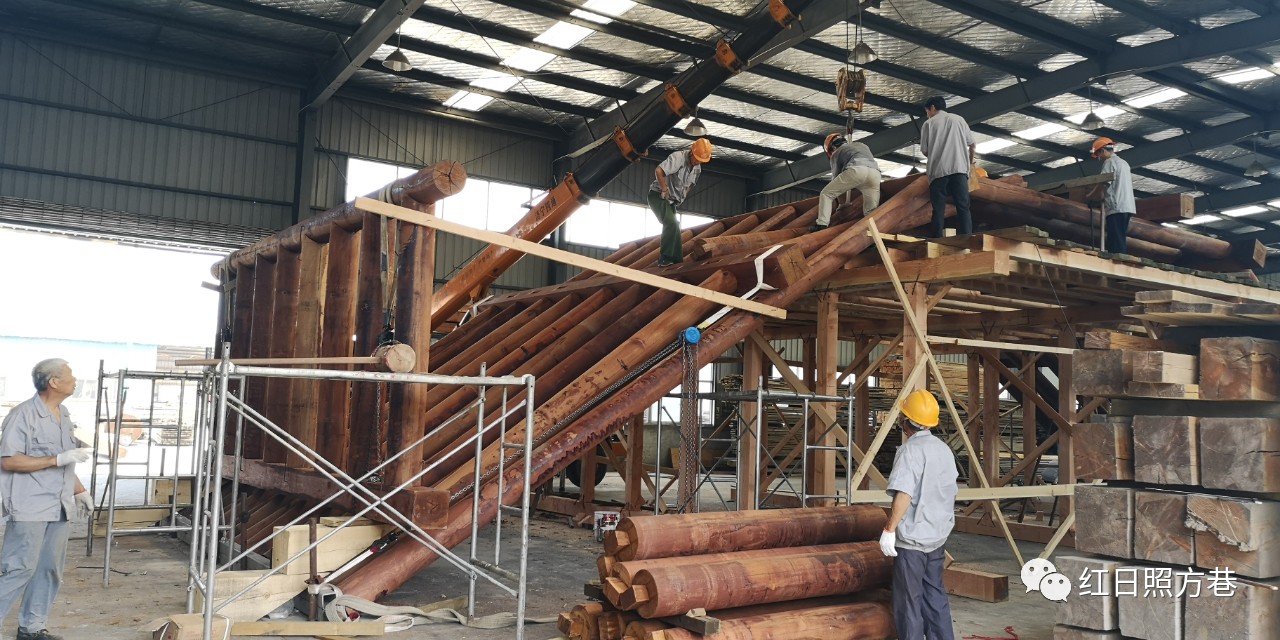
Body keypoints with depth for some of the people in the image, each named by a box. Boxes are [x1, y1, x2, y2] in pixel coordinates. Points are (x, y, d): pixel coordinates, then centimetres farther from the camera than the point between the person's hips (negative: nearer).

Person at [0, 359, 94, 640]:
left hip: (58, 508, 8)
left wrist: (80, 491, 16)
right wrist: (58, 459, -21)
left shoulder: (64, 415, 12)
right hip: (29, 508, -8)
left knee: (50, 569, 10)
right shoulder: (24, 414, -12)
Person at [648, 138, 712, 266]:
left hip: (671, 201, 9)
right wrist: (664, 190, -23)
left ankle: (677, 261, 18)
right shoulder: (678, 157, -21)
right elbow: (658, 171, -33)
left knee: (674, 228, 11)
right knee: (671, 224, -24)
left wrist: (681, 197, 9)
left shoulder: (697, 169, 6)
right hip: (658, 196, -9)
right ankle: (665, 258, -21)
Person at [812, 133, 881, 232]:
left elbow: (836, 177, 30)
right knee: (871, 212, 10)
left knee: (826, 194, 10)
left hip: (856, 170, -4)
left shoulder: (836, 153, 28)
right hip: (875, 172, 4)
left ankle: (822, 224, -3)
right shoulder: (862, 145, 42)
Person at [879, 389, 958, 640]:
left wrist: (889, 528, -19)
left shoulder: (911, 449, -16)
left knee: (909, 601, 2)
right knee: (935, 596, 16)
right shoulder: (944, 449, 9)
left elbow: (904, 494, -25)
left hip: (912, 538, -8)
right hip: (938, 536, 8)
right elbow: (950, 493, 17)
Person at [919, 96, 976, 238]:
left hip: (938, 171, -1)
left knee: (938, 209, 0)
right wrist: (970, 162, 38)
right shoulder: (958, 119, 16)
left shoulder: (929, 124, 9)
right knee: (963, 207, -4)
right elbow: (972, 145, 20)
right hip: (959, 168, 1)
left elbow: (925, 151, 9)